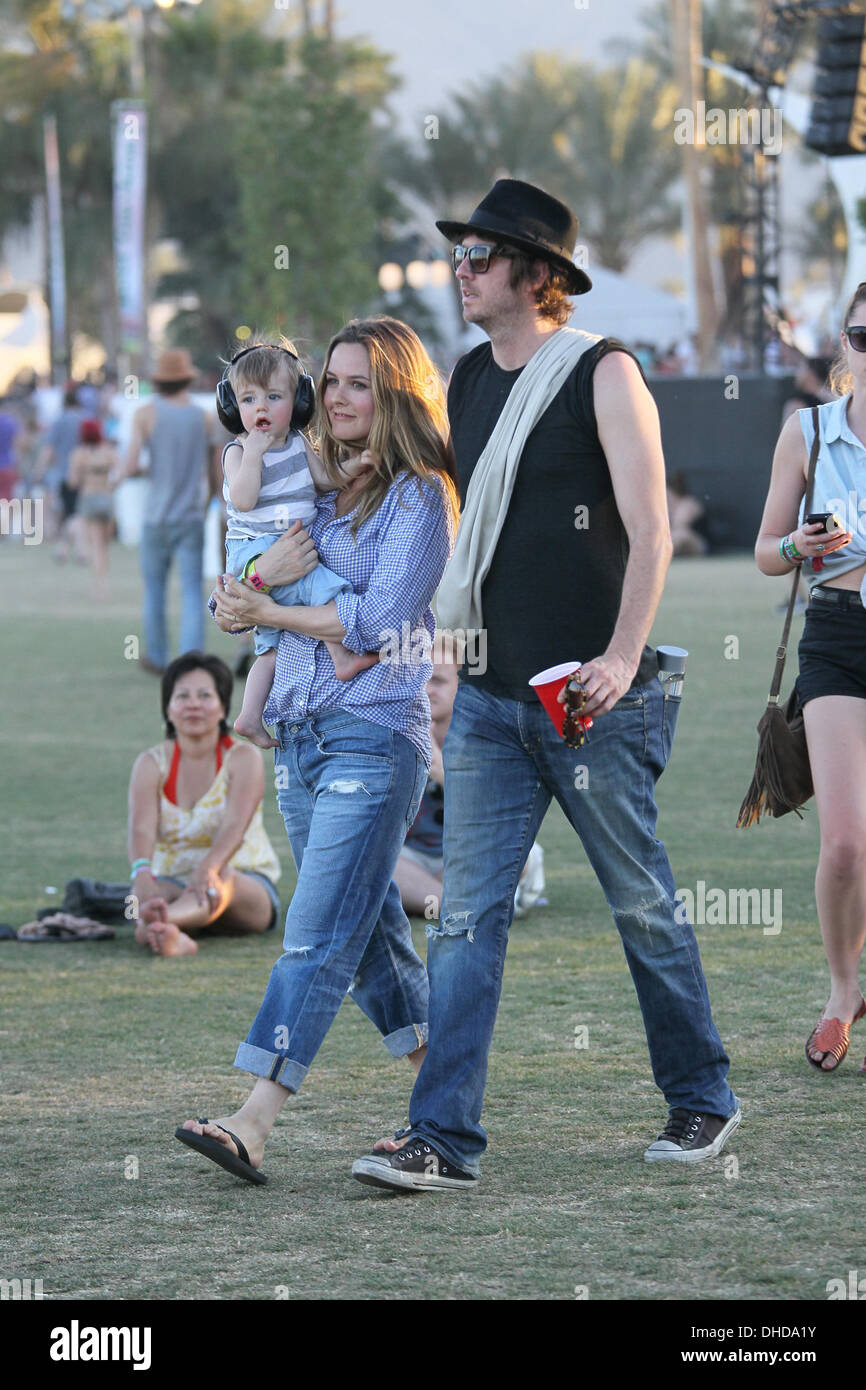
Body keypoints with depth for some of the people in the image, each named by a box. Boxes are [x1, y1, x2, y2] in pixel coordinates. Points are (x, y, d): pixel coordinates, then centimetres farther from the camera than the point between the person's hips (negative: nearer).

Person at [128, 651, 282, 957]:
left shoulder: (243, 759, -4)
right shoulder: (151, 764, 1)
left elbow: (235, 827, -22)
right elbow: (141, 828, -17)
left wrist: (208, 868, -45)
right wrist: (141, 873, -41)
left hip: (247, 889, -3)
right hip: (174, 882, 3)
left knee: (221, 878, -39)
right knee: (143, 891, -33)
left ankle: (163, 921, -73)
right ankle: (174, 936, -68)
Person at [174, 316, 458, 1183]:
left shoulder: (419, 496, -4)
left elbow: (380, 618, -14)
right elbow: (229, 608, 14)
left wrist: (267, 612, -5)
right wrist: (263, 573, -10)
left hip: (375, 733, -8)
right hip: (299, 733, 8)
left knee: (319, 934, -13)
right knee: (370, 933, 12)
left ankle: (253, 1125, -22)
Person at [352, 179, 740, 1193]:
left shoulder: (604, 376, -7)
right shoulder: (467, 382, 12)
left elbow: (649, 533, -12)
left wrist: (622, 657, -23)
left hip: (597, 700, -5)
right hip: (491, 697, 5)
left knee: (642, 907, 5)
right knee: (466, 915, -3)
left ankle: (701, 1099, 22)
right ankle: (444, 1139, -6)